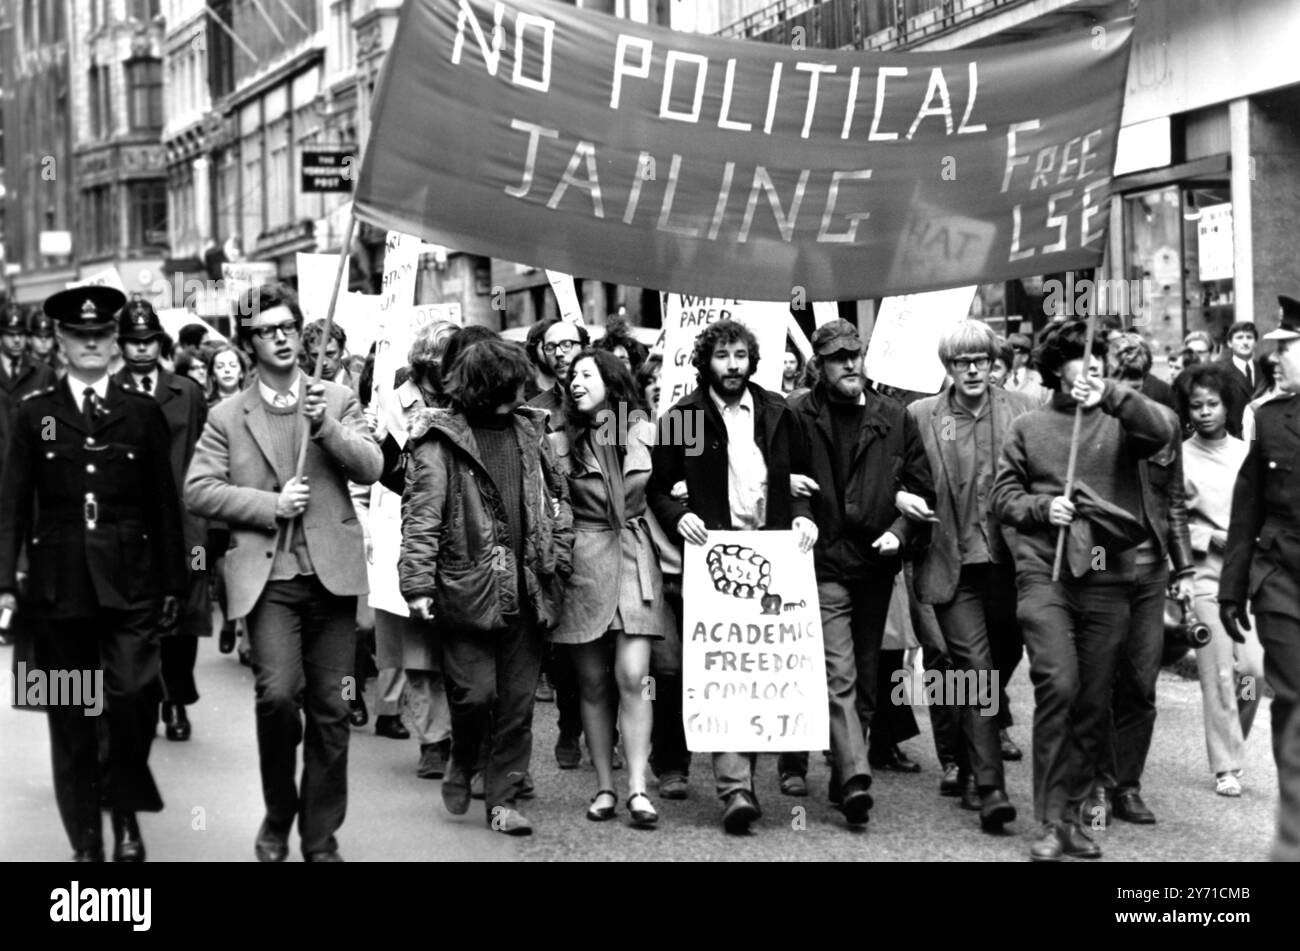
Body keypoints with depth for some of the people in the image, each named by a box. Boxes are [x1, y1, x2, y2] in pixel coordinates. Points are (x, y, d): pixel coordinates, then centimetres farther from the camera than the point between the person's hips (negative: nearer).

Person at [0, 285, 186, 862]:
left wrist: (172, 584, 5)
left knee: (133, 700, -12)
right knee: (70, 718, 5)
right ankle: (86, 840, 16)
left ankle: (127, 811, 11)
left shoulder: (143, 414, 7)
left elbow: (165, 505, 7)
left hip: (129, 584, -1)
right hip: (59, 586, 1)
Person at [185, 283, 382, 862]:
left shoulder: (338, 400, 10)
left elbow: (370, 468, -1)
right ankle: (278, 815, 6)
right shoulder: (228, 417, 7)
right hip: (268, 577, -2)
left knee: (330, 710, 4)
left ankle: (321, 839, 17)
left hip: (331, 574, 2)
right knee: (278, 694, -19)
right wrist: (270, 504, -9)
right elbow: (198, 490, 1)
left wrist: (326, 427, -16)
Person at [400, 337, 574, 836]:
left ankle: (503, 799, 15)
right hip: (468, 588, -5)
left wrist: (558, 560, 7)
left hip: (526, 590, 5)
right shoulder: (441, 439, -5)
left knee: (517, 702, 6)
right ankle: (462, 762, 24)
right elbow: (421, 516, -9)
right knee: (475, 694, -6)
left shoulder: (530, 430, 12)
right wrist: (418, 584, -15)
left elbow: (558, 496, 17)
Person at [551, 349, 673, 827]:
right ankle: (604, 787, 13)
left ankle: (638, 788, -7)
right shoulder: (560, 443, 4)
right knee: (593, 683, 4)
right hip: (583, 567, 1)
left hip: (635, 563, -1)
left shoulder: (647, 434, 4)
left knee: (631, 677, -9)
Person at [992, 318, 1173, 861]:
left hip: (1108, 577, 2)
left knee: (1093, 701, 6)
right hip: (1044, 575, -2)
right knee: (1058, 685, -16)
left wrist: (1110, 395, -18)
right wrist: (1042, 506, -7)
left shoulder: (1118, 423, 8)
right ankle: (1052, 821, -8)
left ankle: (1073, 815, 20)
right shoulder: (1029, 428, 10)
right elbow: (1003, 496, 11)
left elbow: (1161, 433, -12)